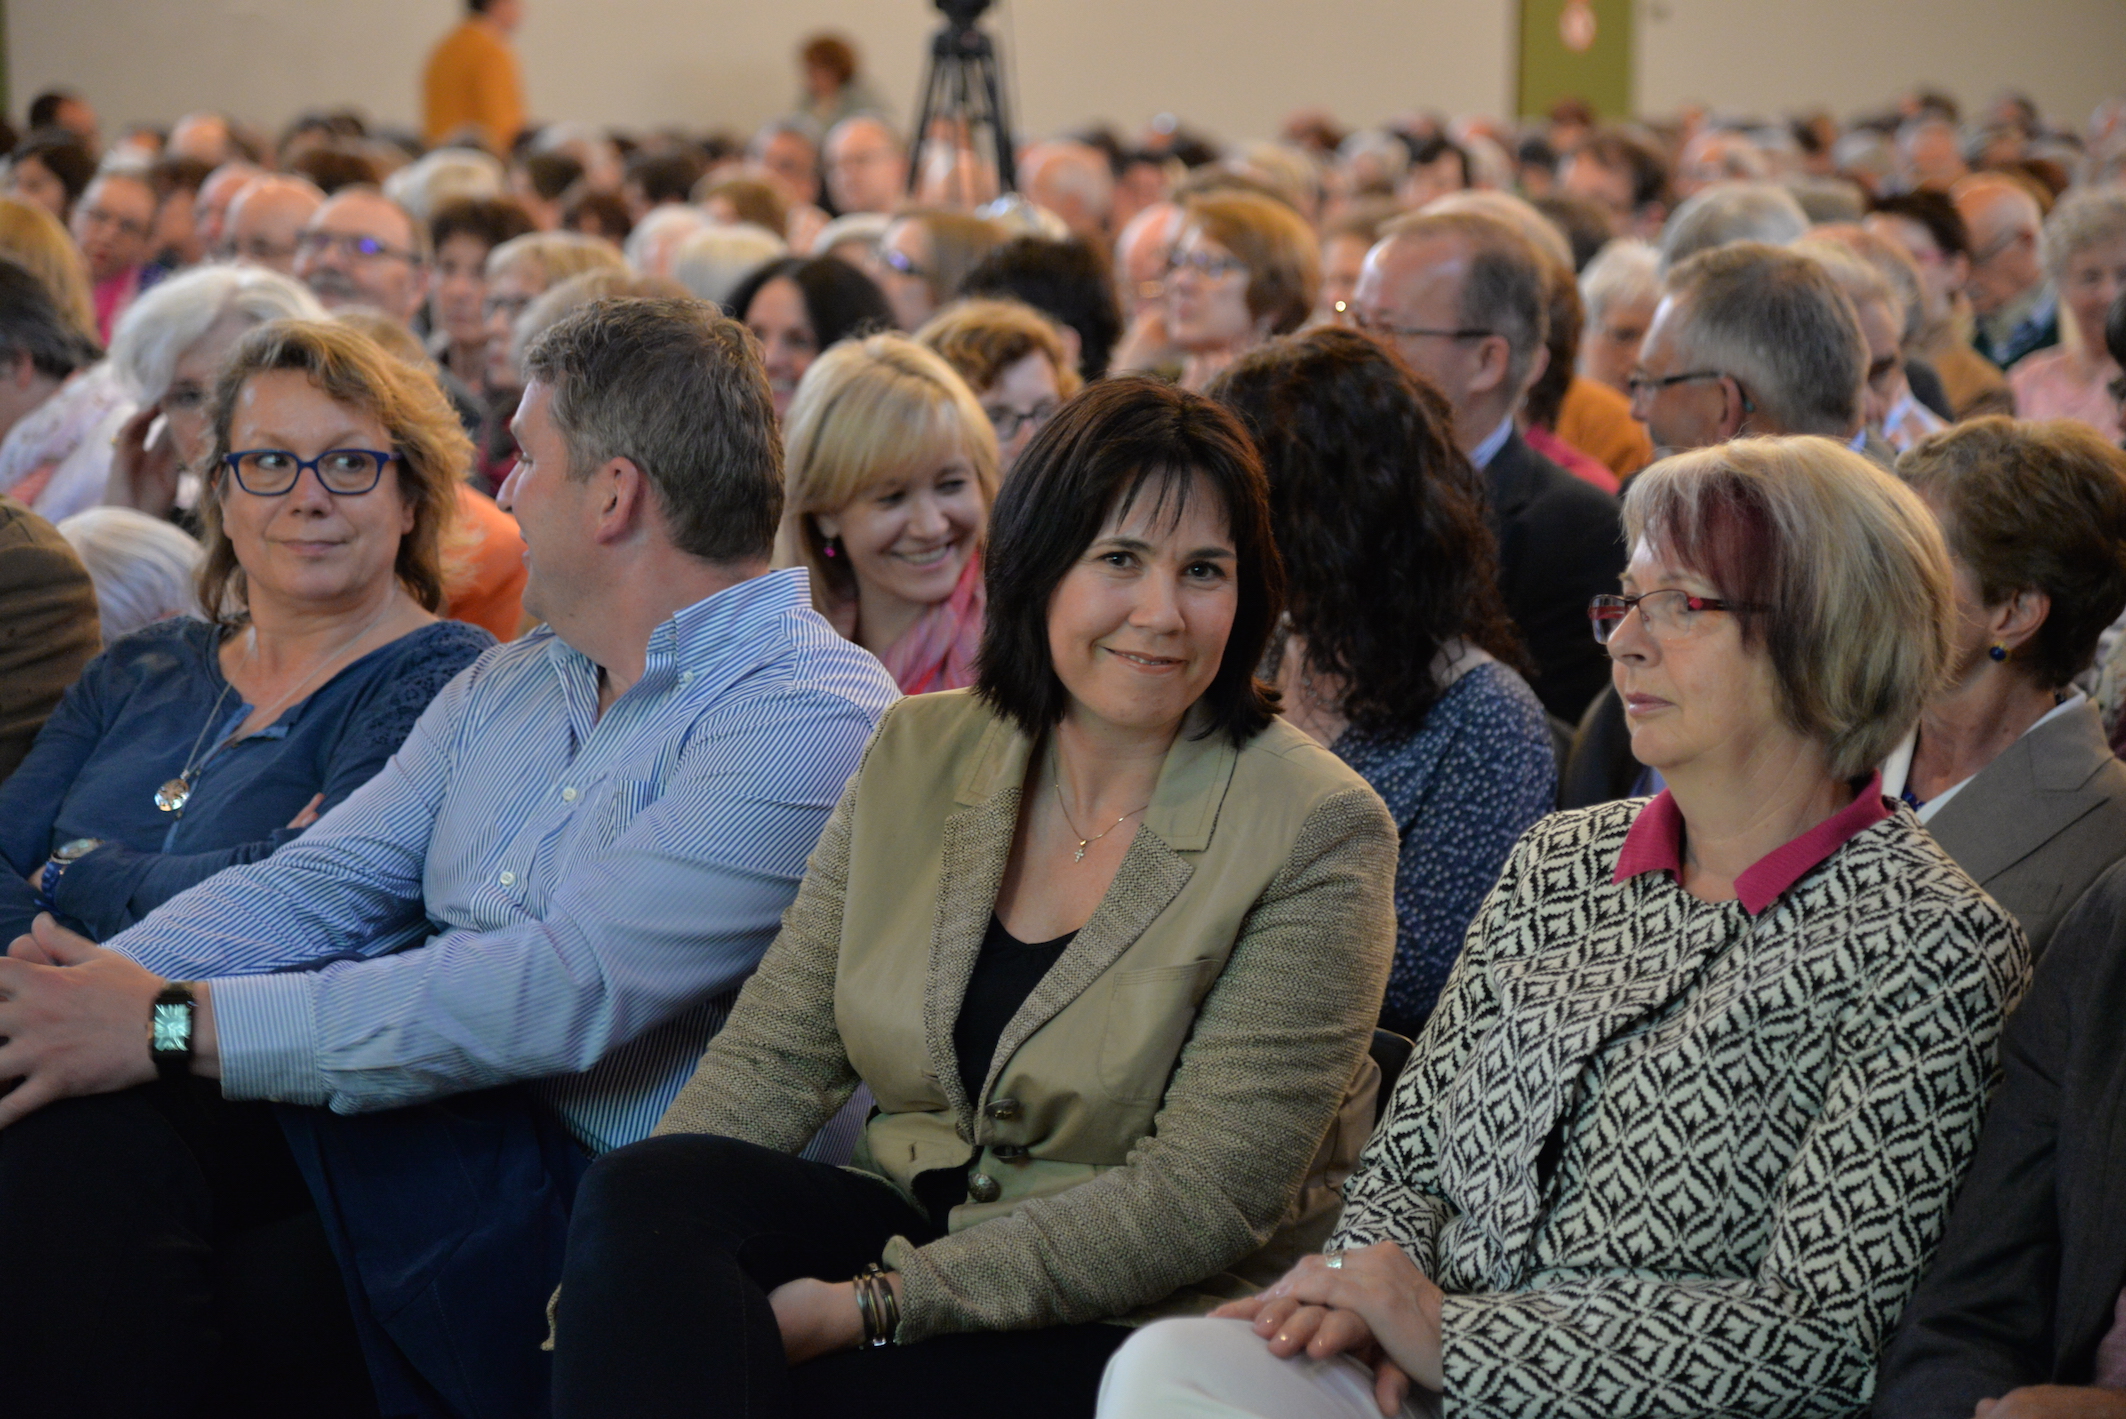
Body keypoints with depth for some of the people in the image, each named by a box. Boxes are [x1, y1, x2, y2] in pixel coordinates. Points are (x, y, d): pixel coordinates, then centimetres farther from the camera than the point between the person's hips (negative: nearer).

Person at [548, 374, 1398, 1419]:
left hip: (1152, 1324, -5)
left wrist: (867, 1308, -21)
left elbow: (1206, 1197, -16)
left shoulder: (1318, 834, -10)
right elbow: (775, 1054, 3)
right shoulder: (919, 757, 6)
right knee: (644, 1193, -24)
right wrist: (616, 1282, -16)